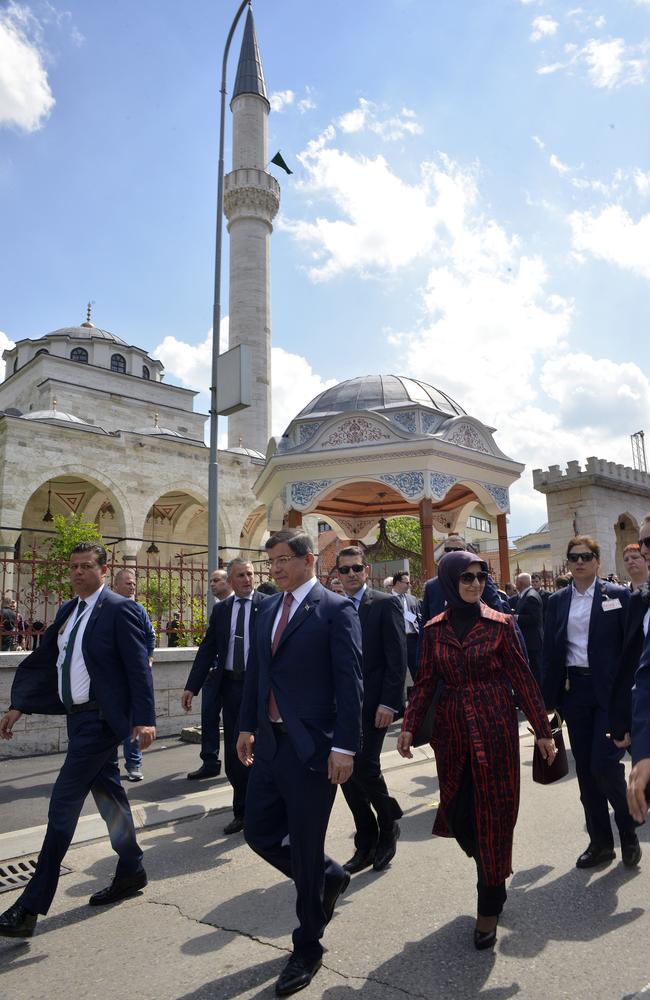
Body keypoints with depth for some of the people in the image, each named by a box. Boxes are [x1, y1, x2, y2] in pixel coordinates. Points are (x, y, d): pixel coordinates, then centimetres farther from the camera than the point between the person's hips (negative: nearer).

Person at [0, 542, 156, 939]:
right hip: (80, 716, 8)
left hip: (100, 719, -8)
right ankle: (131, 873, 34)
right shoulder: (67, 611, 10)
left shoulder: (120, 609, -14)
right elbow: (43, 660, 14)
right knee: (108, 794, 18)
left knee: (64, 803, -5)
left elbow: (139, 667, -17)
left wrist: (144, 720, -20)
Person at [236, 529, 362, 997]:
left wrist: (344, 747, -18)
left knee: (305, 850, 5)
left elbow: (349, 682, -15)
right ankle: (328, 877, 40)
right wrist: (248, 726, 15)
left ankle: (307, 950, 29)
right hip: (269, 743, 7)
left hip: (311, 748, -7)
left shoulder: (336, 610, -11)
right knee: (259, 831, 14)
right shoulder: (268, 609, 10)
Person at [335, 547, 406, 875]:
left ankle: (389, 823, 18)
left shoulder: (386, 603, -5)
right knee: (348, 772, 7)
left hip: (373, 703, -5)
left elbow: (397, 658, -10)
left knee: (364, 765, -11)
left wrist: (389, 702, -16)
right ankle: (366, 844, 23)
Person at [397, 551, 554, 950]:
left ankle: (490, 907, 22)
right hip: (452, 730, 3)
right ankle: (492, 871, 42)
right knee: (457, 811, 9)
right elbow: (425, 682, 4)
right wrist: (410, 725, -4)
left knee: (493, 812, 4)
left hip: (496, 729, -2)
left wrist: (543, 730, -2)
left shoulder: (500, 624, -5)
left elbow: (523, 678, -3)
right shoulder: (435, 629, 2)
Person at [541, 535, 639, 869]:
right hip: (573, 689, 4)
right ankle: (600, 843, 24)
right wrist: (548, 698, 4)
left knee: (604, 764, -9)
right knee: (585, 768, 9)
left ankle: (628, 834, 19)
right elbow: (549, 650, 6)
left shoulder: (617, 595, -3)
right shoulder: (557, 600, 6)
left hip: (609, 691, -4)